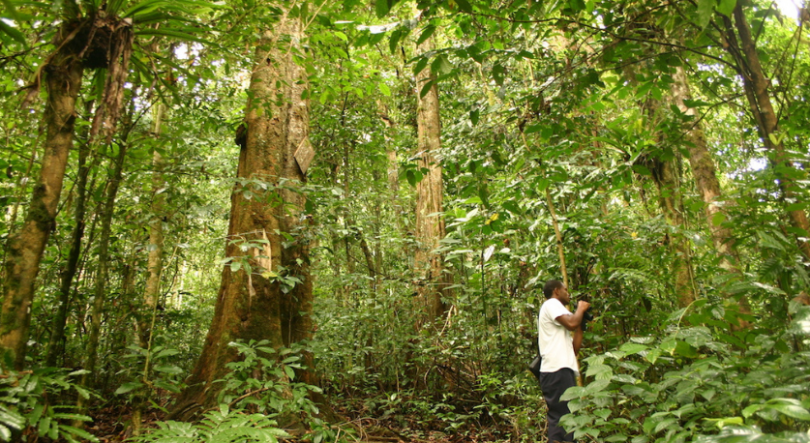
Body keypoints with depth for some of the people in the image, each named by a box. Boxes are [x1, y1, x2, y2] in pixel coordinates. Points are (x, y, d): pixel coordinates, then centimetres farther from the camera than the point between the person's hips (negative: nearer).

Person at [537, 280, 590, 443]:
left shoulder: (556, 312, 28)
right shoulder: (551, 303, 1)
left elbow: (574, 349, 22)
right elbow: (571, 323, -17)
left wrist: (581, 325, 20)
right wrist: (581, 309, 2)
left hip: (561, 371, 10)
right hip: (557, 371, -10)